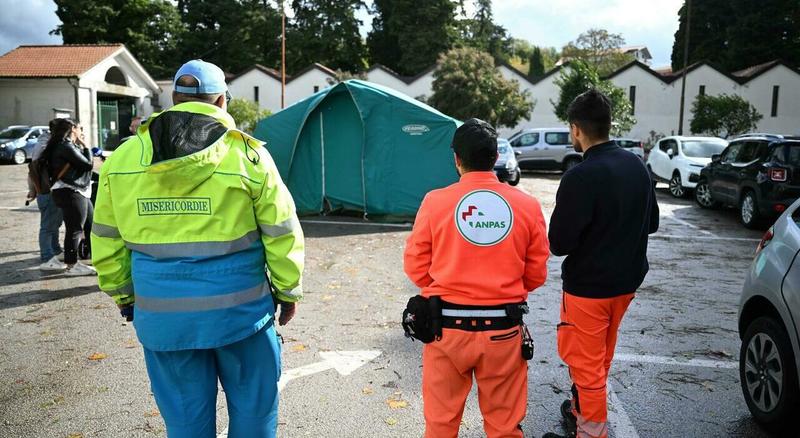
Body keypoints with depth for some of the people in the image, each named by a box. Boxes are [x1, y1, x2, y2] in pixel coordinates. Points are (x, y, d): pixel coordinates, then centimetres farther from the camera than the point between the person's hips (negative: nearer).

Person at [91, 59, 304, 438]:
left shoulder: (123, 158, 2)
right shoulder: (247, 153, -8)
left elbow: (107, 240, 8)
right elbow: (281, 234, -5)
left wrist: (122, 295, 20)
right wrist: (288, 291, 7)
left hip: (161, 314, 3)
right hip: (238, 308, -2)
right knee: (252, 407, 15)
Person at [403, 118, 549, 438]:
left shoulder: (436, 201, -8)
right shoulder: (527, 205, -4)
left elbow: (416, 265, -1)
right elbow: (537, 274, 2)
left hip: (448, 325, -1)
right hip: (504, 328, 1)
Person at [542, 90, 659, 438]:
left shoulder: (580, 178, -24)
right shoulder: (637, 165, -1)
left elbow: (559, 243, -22)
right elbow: (651, 222, 11)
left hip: (588, 285, -8)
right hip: (627, 280, 8)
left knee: (586, 361, 9)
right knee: (601, 355, 24)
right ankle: (582, 409, 42)